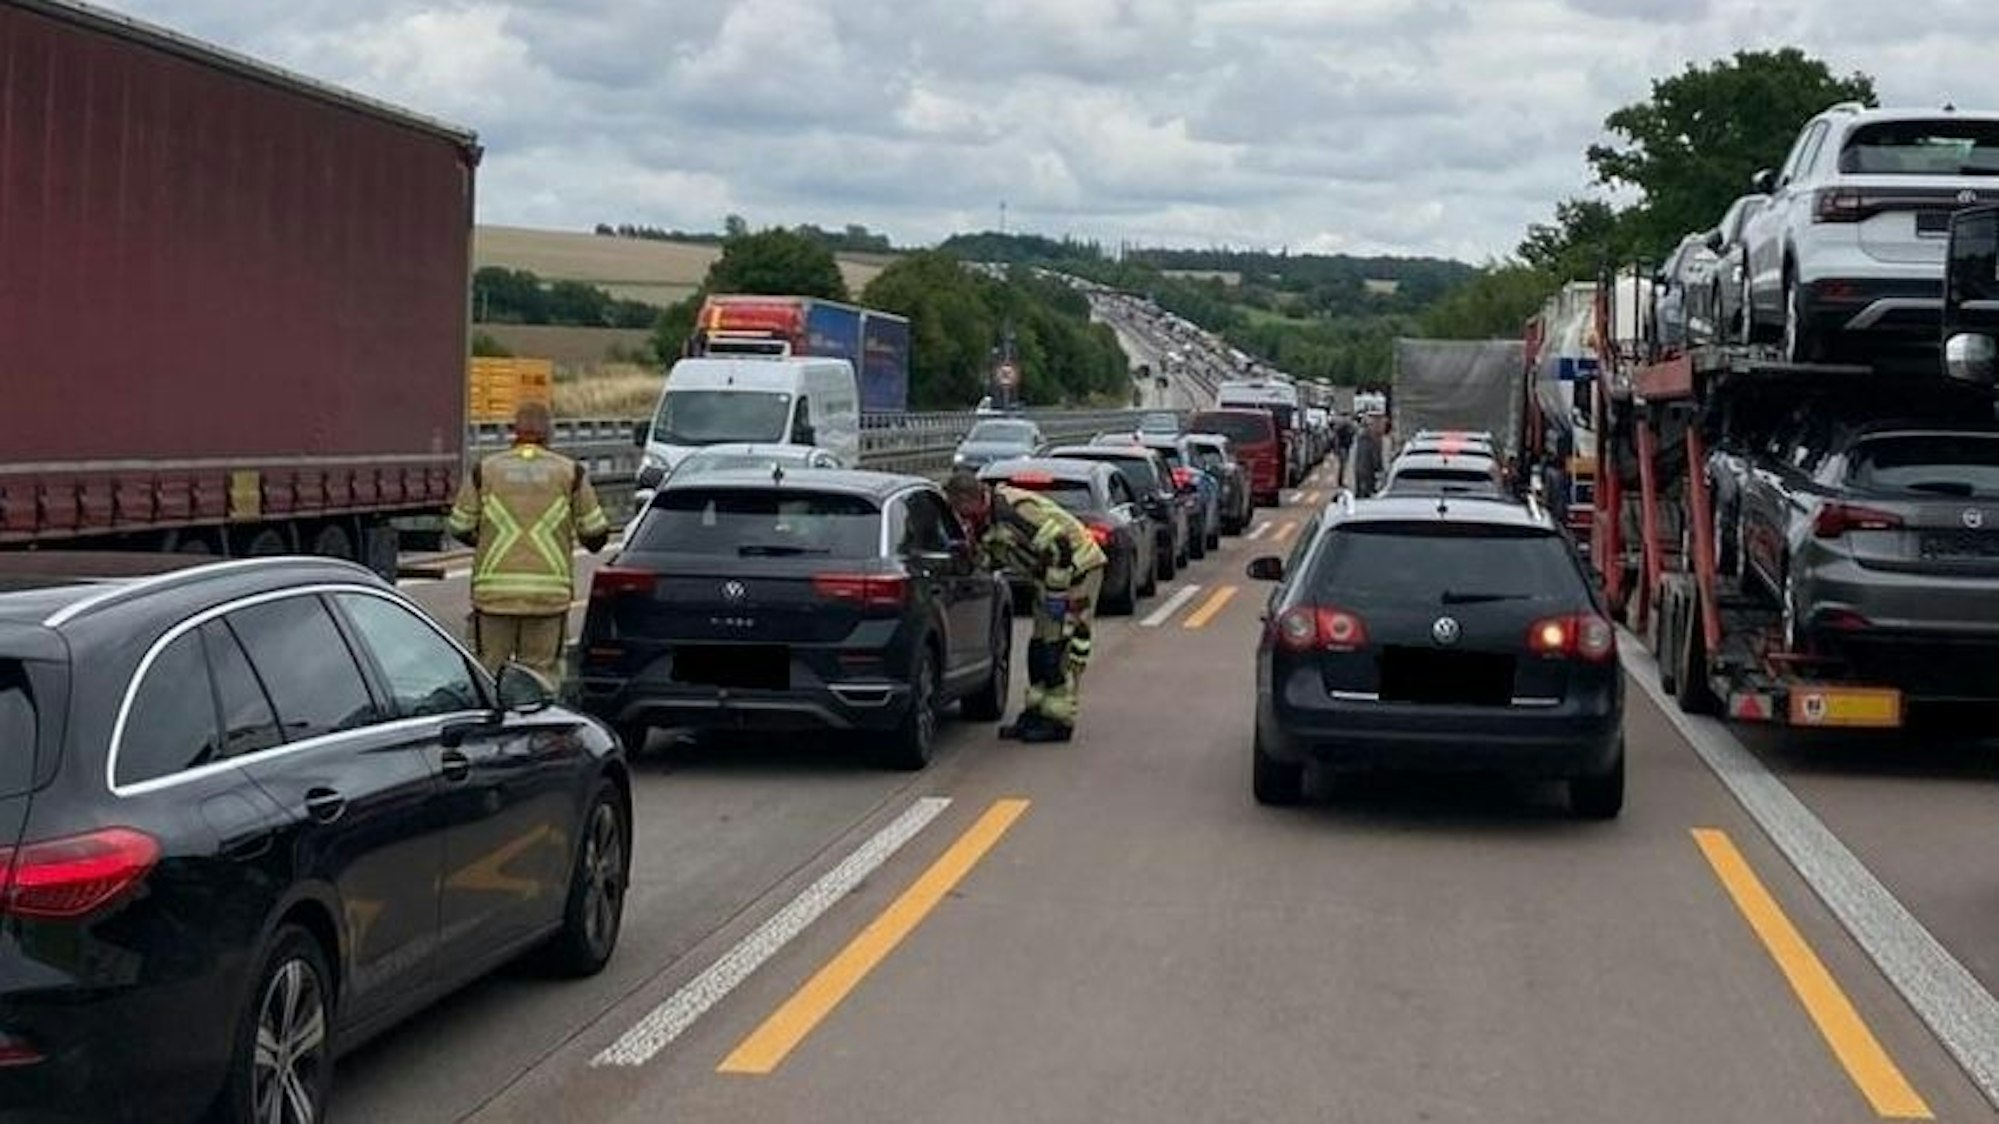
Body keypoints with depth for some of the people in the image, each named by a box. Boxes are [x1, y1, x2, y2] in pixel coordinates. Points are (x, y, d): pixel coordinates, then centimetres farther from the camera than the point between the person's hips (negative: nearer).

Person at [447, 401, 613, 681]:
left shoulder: (485, 470, 4)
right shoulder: (570, 472, 3)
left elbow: (458, 528, 8)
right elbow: (595, 532, 5)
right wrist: (593, 542, 28)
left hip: (495, 590, 0)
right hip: (550, 592, 0)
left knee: (490, 669, 7)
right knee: (542, 671, 4)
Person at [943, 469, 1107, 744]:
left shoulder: (1015, 510, -29)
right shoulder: (983, 521, 2)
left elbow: (1059, 547, -30)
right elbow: (993, 560, 15)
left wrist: (1055, 595, -25)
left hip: (1078, 567, -10)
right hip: (1051, 575, 10)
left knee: (1064, 643, -11)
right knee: (1039, 645, 12)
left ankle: (1060, 720, -7)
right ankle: (1036, 712, 18)